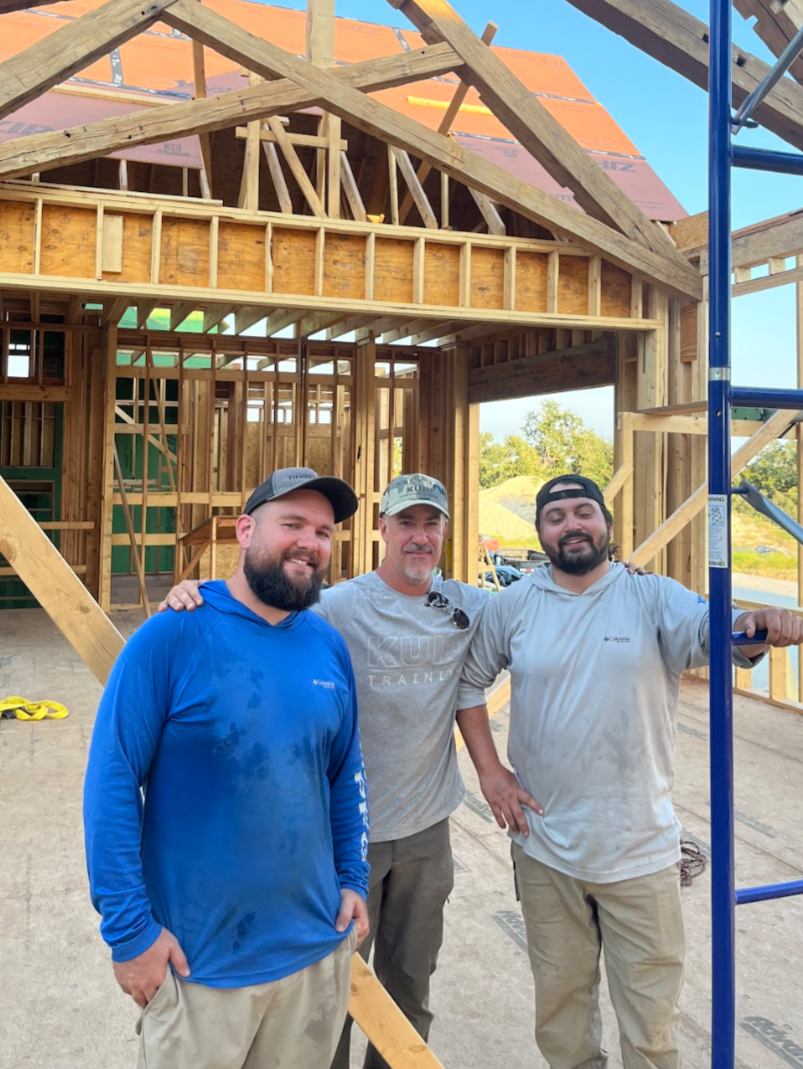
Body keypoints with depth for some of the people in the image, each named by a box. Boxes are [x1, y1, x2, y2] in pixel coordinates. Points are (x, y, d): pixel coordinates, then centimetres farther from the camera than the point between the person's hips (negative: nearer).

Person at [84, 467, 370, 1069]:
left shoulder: (330, 646, 0)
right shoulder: (172, 636, -16)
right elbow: (112, 784, -15)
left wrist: (354, 880, 7)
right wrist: (129, 929, -14)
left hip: (317, 948, 5)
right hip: (196, 961, -4)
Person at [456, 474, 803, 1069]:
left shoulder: (653, 598, -7)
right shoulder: (514, 606, -2)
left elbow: (710, 628, -24)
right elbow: (469, 682, 7)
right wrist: (490, 773, -1)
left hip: (642, 853, -1)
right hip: (544, 850, 2)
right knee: (560, 1000, 21)